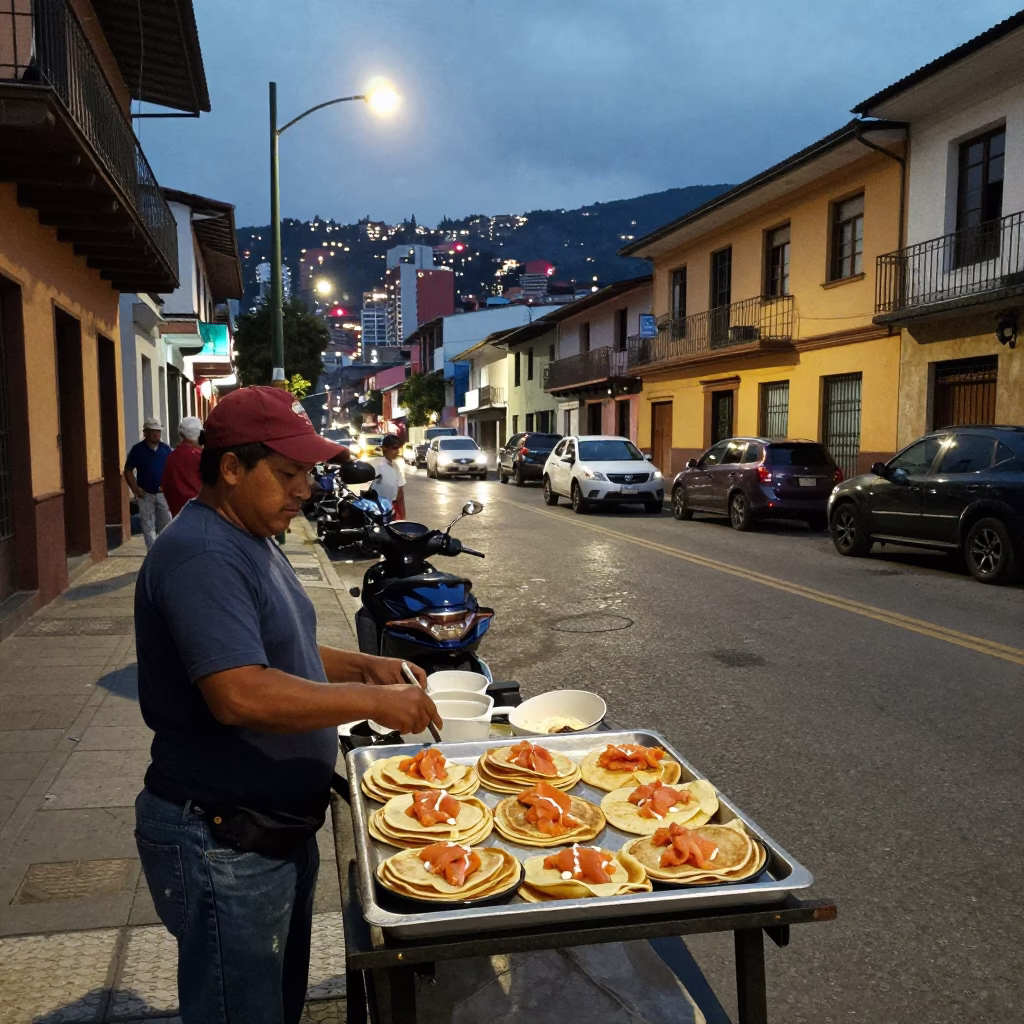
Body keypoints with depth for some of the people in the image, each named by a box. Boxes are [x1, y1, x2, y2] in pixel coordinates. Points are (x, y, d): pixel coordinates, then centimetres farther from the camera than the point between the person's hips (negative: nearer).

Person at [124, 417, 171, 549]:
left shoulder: (166, 449, 1)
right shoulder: (137, 449, -5)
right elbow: (128, 470, -1)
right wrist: (135, 489, -10)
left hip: (163, 493, 2)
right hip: (146, 494, -2)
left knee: (165, 524, 9)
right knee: (148, 526, 3)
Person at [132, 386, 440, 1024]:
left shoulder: (252, 540, 8)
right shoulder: (200, 555, -25)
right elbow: (240, 695, -35)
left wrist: (364, 666, 4)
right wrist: (371, 701, -28)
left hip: (278, 829, 10)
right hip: (223, 850, -10)